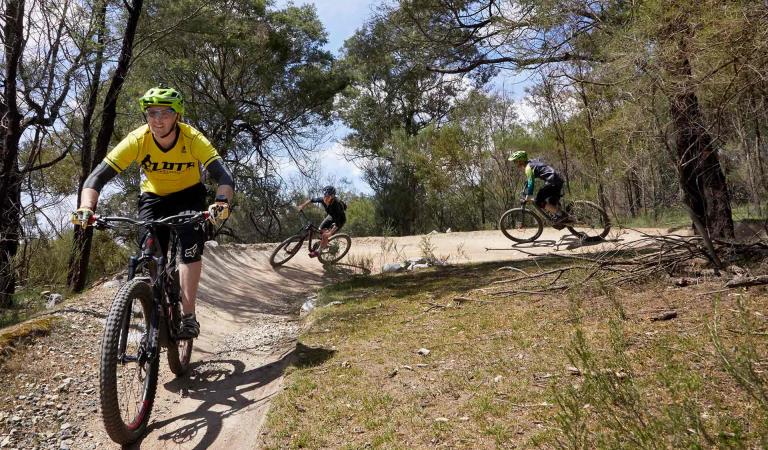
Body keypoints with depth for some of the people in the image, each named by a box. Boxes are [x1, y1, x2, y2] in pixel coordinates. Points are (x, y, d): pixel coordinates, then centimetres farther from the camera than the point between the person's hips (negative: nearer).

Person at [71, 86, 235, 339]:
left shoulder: (193, 139, -28)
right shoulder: (136, 140, -24)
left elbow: (225, 177, -37)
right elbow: (97, 177, -24)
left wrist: (221, 203, -57)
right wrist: (87, 208, -42)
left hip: (189, 195, -2)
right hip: (153, 197, 2)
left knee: (190, 245, -26)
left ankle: (188, 316, -18)